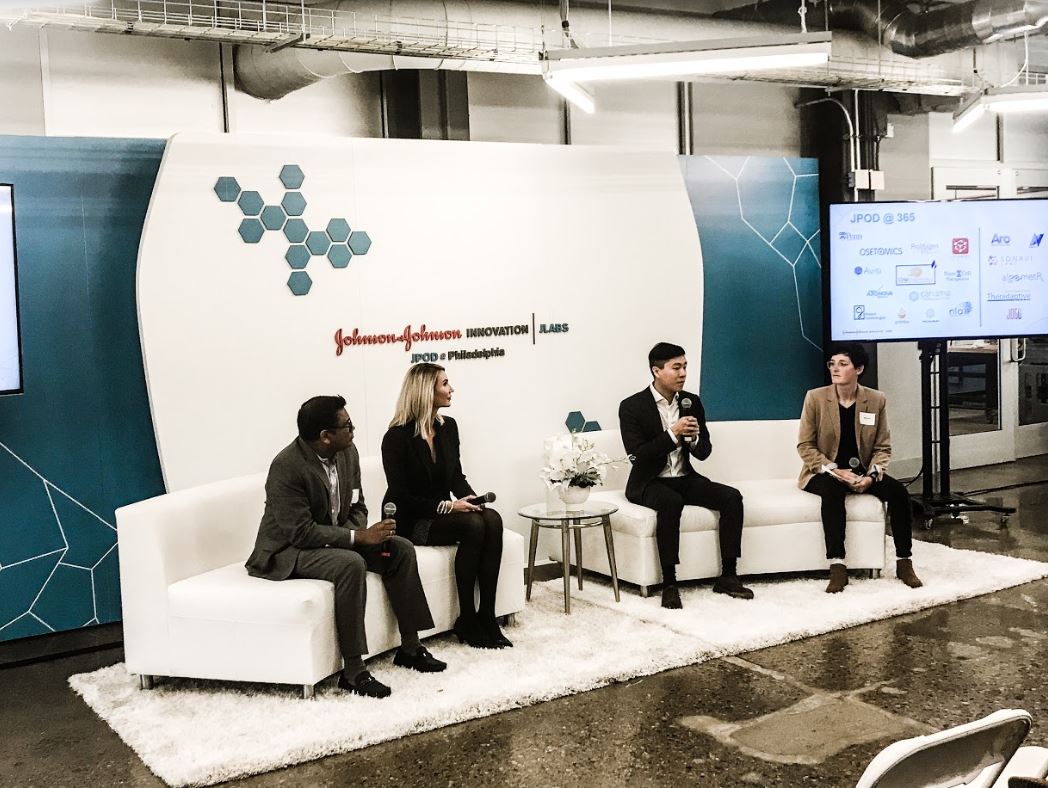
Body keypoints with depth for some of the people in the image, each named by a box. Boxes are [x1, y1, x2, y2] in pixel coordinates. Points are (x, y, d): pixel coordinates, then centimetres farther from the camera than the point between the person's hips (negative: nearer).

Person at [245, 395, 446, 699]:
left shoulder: (347, 452, -2)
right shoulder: (287, 467, -26)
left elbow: (356, 506, 9)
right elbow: (301, 532, -28)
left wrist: (364, 534, -13)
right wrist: (358, 537, -27)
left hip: (335, 538, 8)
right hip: (288, 550, -8)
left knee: (401, 549, -5)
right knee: (351, 564, -34)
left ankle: (409, 647, 4)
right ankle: (352, 670, -28)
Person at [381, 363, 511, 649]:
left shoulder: (448, 426, 7)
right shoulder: (397, 437, -13)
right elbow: (401, 497, -15)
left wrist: (471, 500, -8)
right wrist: (447, 506, -22)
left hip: (442, 512, 6)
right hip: (410, 522, -6)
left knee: (492, 519, -23)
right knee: (473, 526, -29)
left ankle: (487, 616, -22)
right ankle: (467, 620, -18)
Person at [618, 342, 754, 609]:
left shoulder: (692, 402, 5)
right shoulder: (632, 406, -10)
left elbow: (704, 452, 8)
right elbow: (637, 455, -18)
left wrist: (694, 439, -16)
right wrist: (673, 434, -25)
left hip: (684, 479, 6)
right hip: (649, 483, -5)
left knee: (732, 497, -16)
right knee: (671, 502, -37)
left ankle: (727, 576, -10)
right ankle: (669, 583, -30)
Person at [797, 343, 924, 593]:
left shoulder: (876, 400, -1)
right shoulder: (815, 398, -8)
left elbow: (883, 447, 2)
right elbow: (805, 446, -6)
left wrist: (871, 475, -17)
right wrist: (834, 471, -19)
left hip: (862, 472, 3)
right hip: (825, 473, -2)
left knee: (897, 490, -23)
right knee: (833, 490, -36)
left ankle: (904, 563, -11)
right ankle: (837, 567, -34)